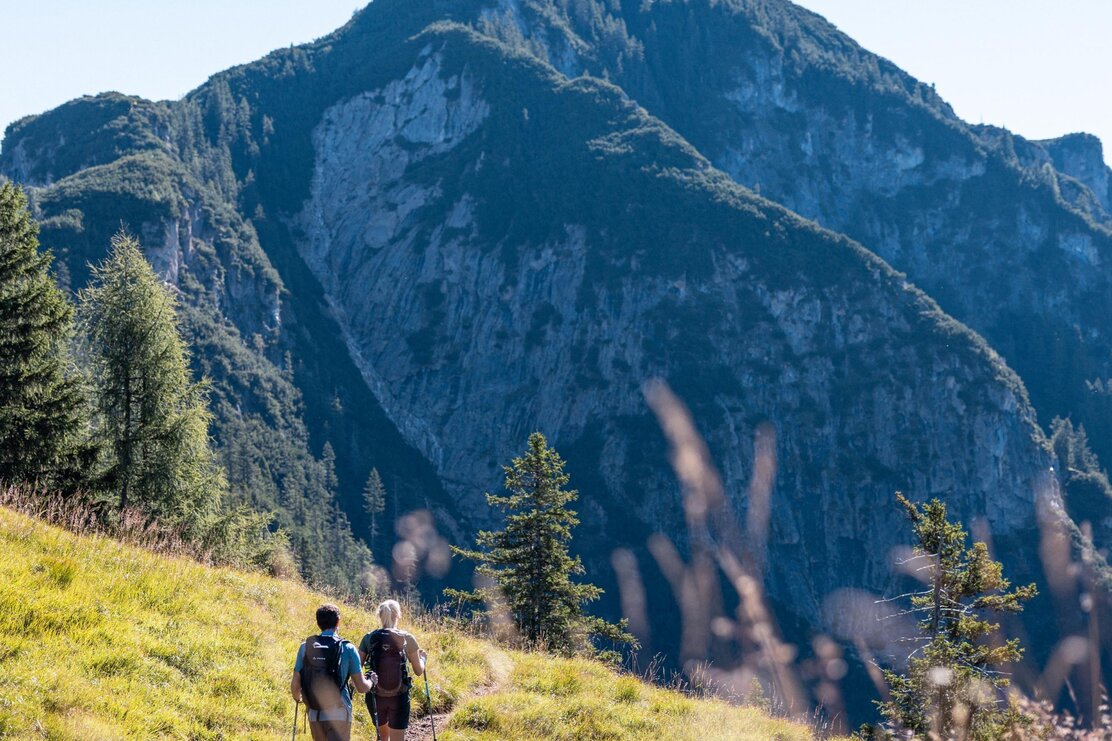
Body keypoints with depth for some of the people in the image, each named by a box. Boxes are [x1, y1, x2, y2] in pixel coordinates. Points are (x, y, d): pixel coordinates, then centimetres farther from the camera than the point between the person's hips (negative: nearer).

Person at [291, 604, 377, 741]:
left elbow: (295, 685, 1)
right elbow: (361, 687, -3)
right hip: (339, 715, -3)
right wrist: (371, 680, 20)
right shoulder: (347, 648, -5)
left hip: (315, 715, 4)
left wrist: (297, 697, 24)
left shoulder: (306, 647, 1)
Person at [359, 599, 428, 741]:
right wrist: (422, 657, 21)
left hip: (375, 697, 2)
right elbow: (419, 671, 1)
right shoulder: (407, 639, -6)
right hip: (399, 698, -2)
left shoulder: (369, 638, -3)